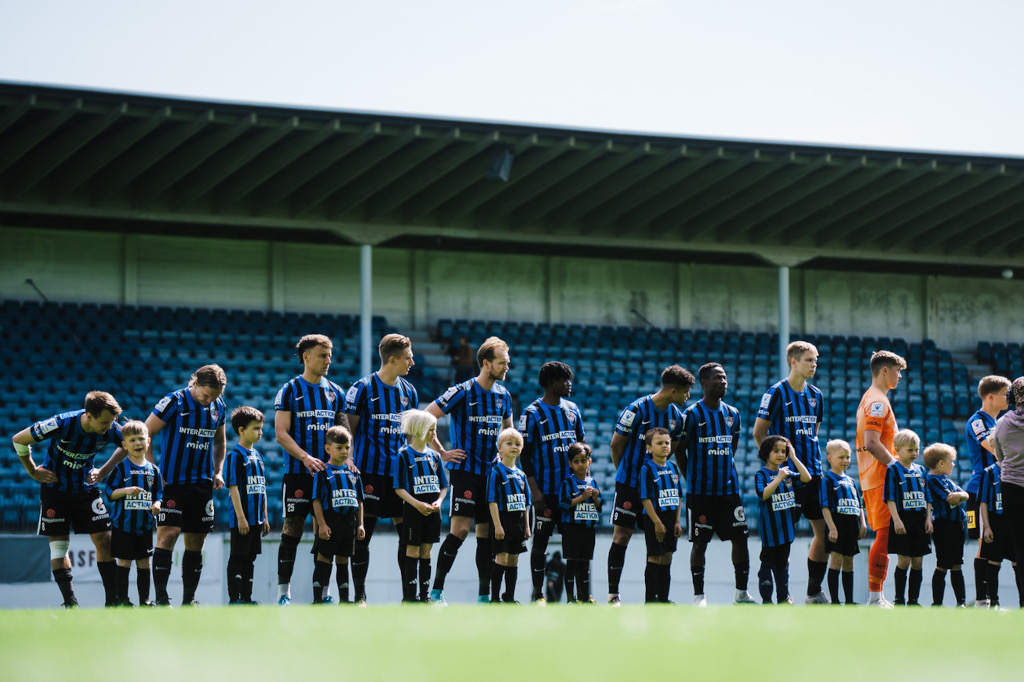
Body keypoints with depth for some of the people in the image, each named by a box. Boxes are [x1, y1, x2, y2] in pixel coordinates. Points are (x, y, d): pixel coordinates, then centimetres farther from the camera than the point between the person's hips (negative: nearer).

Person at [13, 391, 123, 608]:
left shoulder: (110, 430, -17)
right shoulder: (62, 424, -28)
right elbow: (19, 440, -14)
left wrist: (103, 472, 4)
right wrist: (33, 471, -5)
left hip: (85, 488, 3)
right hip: (55, 489, -3)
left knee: (103, 539, -5)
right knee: (59, 544, -6)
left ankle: (112, 600, -2)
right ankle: (71, 604, -3)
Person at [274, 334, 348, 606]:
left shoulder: (335, 392, 12)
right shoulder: (289, 391, -1)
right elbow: (281, 433, -7)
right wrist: (306, 458, -20)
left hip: (328, 472, 4)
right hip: (298, 472, -4)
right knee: (292, 531, -4)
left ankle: (323, 592, 8)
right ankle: (284, 592, 1)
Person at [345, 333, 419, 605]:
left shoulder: (409, 391, 12)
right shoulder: (363, 388, -4)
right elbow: (349, 429, -3)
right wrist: (348, 463, -11)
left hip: (400, 471, 5)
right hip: (369, 470, -5)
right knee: (362, 533, -3)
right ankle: (360, 594, 2)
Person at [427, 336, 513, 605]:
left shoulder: (503, 395, 10)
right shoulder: (462, 392, -10)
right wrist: (443, 453, -8)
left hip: (492, 473, 6)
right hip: (464, 471, -6)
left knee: (487, 532, 6)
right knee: (460, 529, -14)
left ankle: (484, 595, 10)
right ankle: (436, 590, -7)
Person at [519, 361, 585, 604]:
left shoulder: (572, 410, 11)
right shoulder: (532, 413, -5)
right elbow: (524, 454, -6)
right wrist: (534, 489, -13)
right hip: (547, 490, -5)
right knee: (541, 540, -1)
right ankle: (538, 593, 7)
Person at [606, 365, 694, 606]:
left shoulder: (677, 416, 4)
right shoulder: (637, 410, -15)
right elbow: (616, 444, -5)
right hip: (629, 484, -5)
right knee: (621, 536, -6)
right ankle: (613, 594, -2)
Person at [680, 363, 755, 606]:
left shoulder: (732, 414, 11)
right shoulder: (693, 414, -5)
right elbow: (680, 450, -1)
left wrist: (726, 472, 14)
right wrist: (692, 478, 0)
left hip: (729, 489, 5)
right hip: (700, 492, -5)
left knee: (740, 538, 2)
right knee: (700, 542, -2)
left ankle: (742, 592, 12)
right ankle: (699, 595, 5)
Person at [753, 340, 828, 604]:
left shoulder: (815, 395, 13)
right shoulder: (777, 392, -6)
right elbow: (758, 432, -4)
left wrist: (812, 458, 14)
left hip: (813, 472, 6)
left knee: (825, 530, 4)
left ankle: (814, 592, 15)